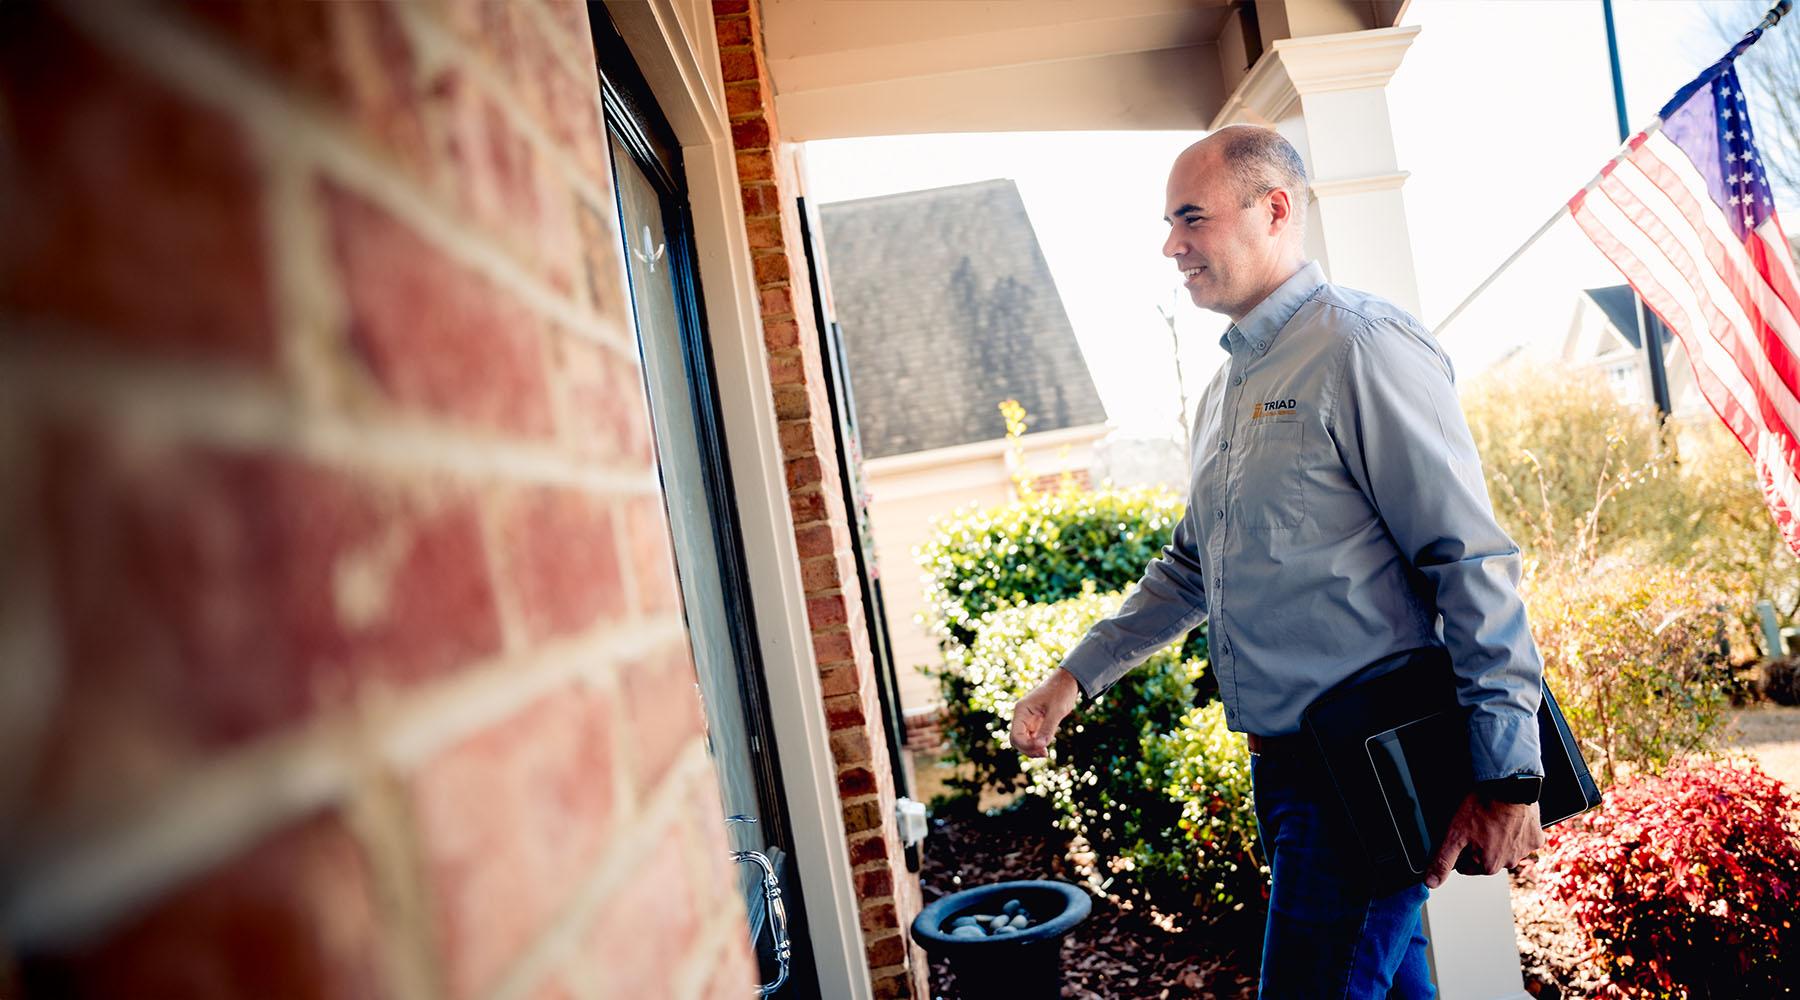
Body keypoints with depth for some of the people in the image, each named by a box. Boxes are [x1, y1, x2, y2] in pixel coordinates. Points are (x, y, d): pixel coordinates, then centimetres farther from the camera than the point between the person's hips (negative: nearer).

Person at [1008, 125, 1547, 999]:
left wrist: (1507, 774, -19)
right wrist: (1075, 677, 17)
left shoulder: (1361, 345, -12)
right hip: (1283, 764, 8)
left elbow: (1474, 562, -17)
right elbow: (1189, 568, 23)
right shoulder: (1226, 387, 16)